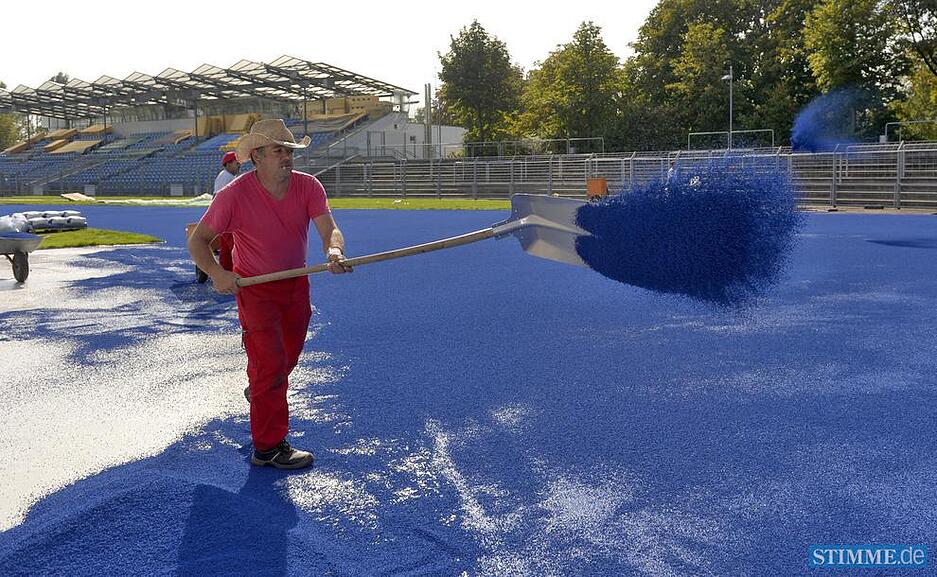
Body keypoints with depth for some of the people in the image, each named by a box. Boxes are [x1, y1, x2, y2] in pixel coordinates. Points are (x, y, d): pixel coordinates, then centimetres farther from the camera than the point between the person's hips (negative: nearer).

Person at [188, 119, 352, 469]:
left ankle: (260, 392, 55)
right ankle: (268, 447, 1)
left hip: (296, 283, 5)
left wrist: (334, 252, -48)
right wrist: (217, 273, -30)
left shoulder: (308, 187, -13)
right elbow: (198, 240, -13)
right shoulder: (234, 195, -22)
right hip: (254, 287, -5)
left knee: (288, 358, 22)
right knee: (270, 363, -11)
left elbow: (330, 230, -25)